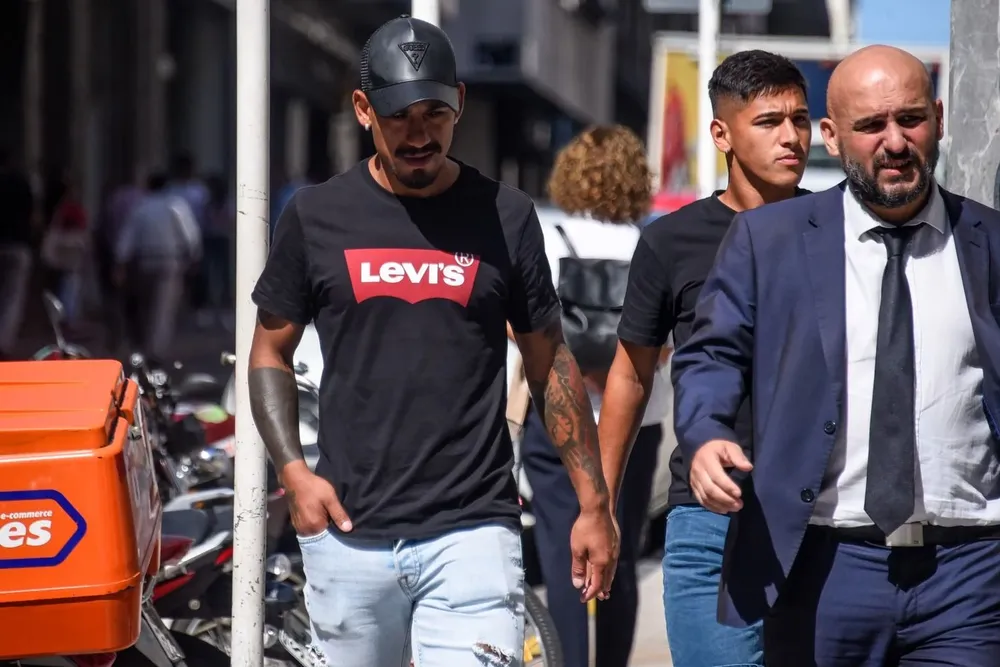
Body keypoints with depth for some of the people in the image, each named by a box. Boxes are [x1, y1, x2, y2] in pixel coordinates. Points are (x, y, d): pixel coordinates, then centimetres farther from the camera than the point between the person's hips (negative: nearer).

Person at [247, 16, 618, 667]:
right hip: (349, 533, 2)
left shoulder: (505, 216, 3)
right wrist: (294, 471, -4)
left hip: (474, 533, -1)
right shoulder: (317, 216, 4)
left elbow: (550, 363, 9)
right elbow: (270, 353, 11)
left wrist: (594, 503, 4)